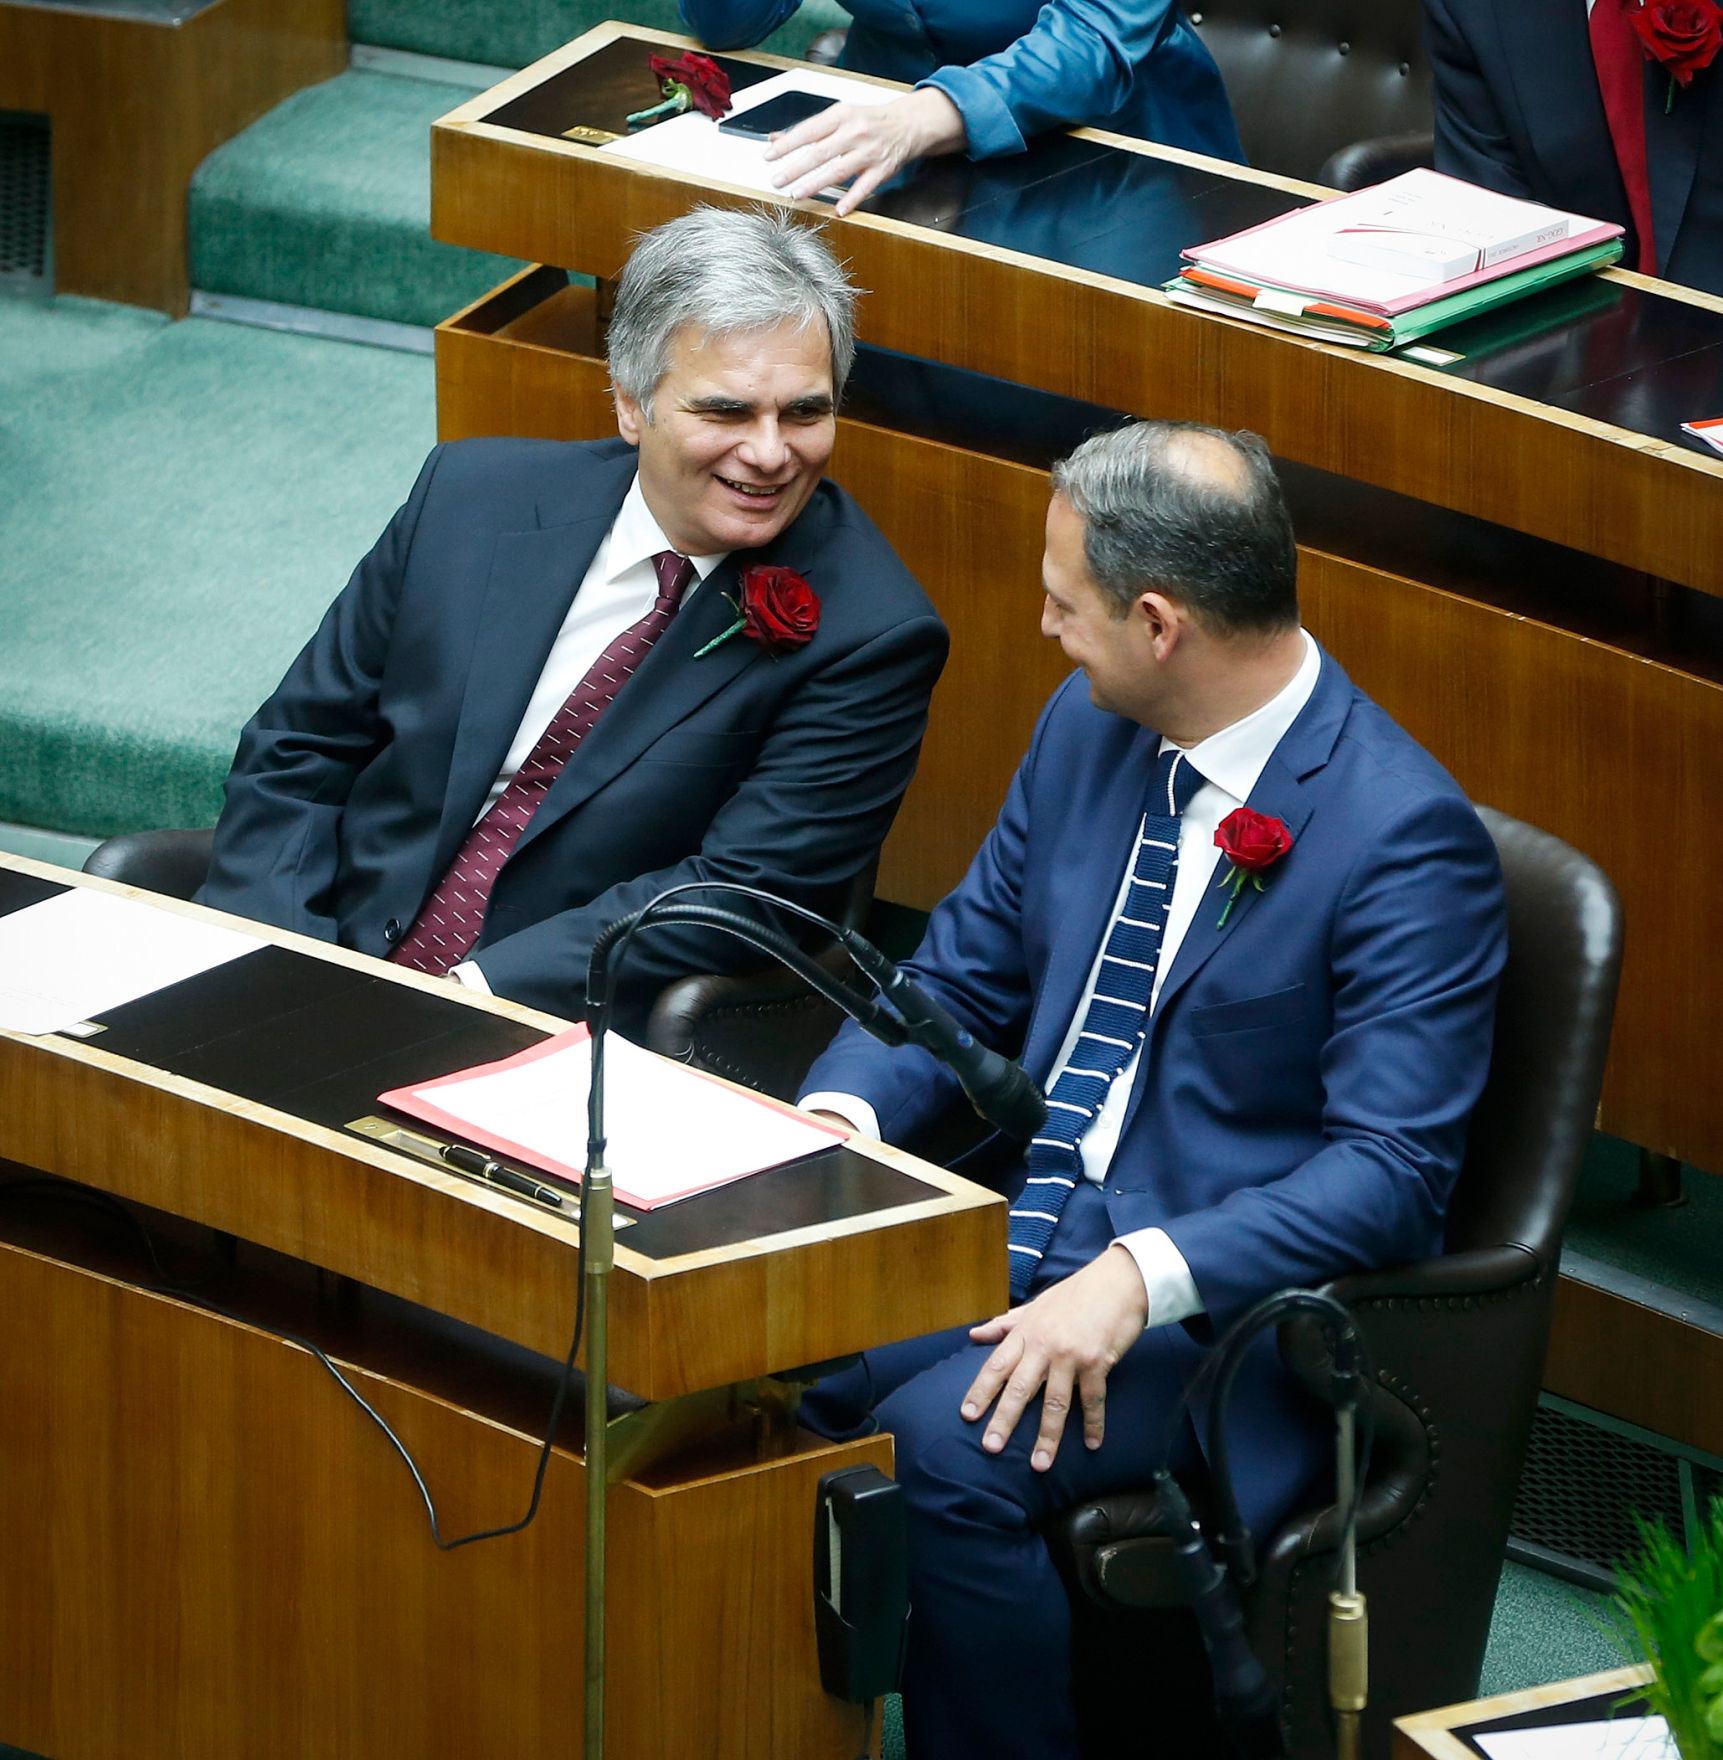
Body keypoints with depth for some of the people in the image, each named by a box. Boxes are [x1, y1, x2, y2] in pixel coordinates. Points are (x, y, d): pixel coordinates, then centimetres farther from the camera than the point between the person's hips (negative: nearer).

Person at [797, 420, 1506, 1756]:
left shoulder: (1406, 837, -17)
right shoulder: (1091, 730, 7)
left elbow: (1392, 1171, -20)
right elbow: (959, 979, 15)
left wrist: (1139, 1280, -31)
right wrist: (839, 1115, -6)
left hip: (1224, 1302, -7)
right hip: (1023, 1238, 7)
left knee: (946, 1445, -31)